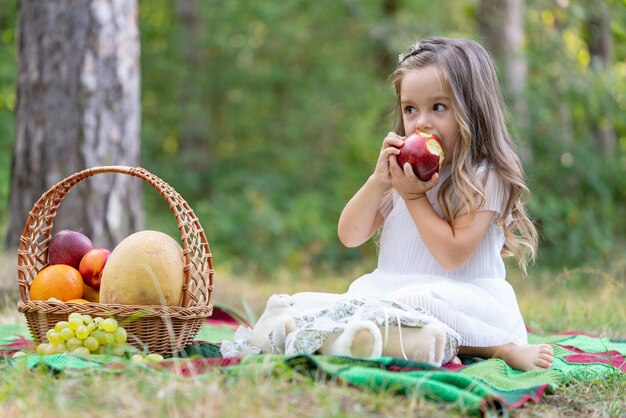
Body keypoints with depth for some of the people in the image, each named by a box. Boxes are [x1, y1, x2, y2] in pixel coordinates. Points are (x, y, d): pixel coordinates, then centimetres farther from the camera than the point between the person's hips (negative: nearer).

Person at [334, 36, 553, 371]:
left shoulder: (484, 178, -9)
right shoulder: (404, 170, 11)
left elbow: (452, 255, -20)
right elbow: (350, 237, 7)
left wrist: (414, 195, -15)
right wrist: (378, 180, -7)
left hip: (467, 298, -7)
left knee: (413, 300, -33)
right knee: (360, 290, -15)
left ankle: (505, 348, -20)